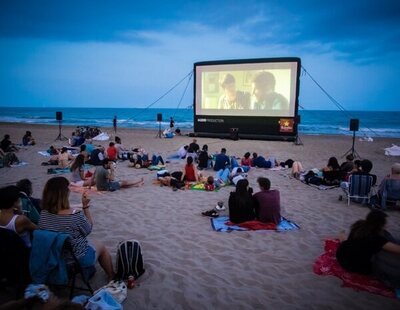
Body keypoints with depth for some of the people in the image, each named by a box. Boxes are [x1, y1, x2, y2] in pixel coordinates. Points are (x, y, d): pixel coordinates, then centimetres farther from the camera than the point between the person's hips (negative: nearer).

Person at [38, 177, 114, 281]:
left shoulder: (44, 214, -14)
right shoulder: (75, 215, -32)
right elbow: (88, 230, -12)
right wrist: (86, 206, -12)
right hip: (78, 260, -5)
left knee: (89, 243, 29)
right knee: (101, 247, 23)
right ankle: (112, 277, 39)